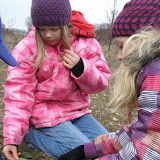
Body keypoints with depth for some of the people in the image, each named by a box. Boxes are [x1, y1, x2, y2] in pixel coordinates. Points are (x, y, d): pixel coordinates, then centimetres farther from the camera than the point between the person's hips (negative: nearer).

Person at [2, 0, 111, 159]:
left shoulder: (86, 43, -2)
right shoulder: (27, 48, -10)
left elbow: (100, 83, 2)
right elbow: (18, 94, -13)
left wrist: (81, 68, -21)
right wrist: (12, 138, -21)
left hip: (77, 111, 6)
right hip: (43, 116, -5)